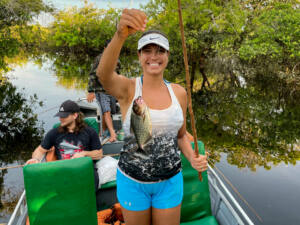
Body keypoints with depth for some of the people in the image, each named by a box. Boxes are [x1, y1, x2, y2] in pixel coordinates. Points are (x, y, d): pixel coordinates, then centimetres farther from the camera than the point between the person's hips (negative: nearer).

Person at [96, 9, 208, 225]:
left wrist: (193, 158, -14)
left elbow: (181, 135, 6)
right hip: (133, 181, -2)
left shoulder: (179, 92, -5)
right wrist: (121, 34, -57)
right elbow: (103, 74, -39)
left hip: (170, 181, 2)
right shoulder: (127, 88, -15)